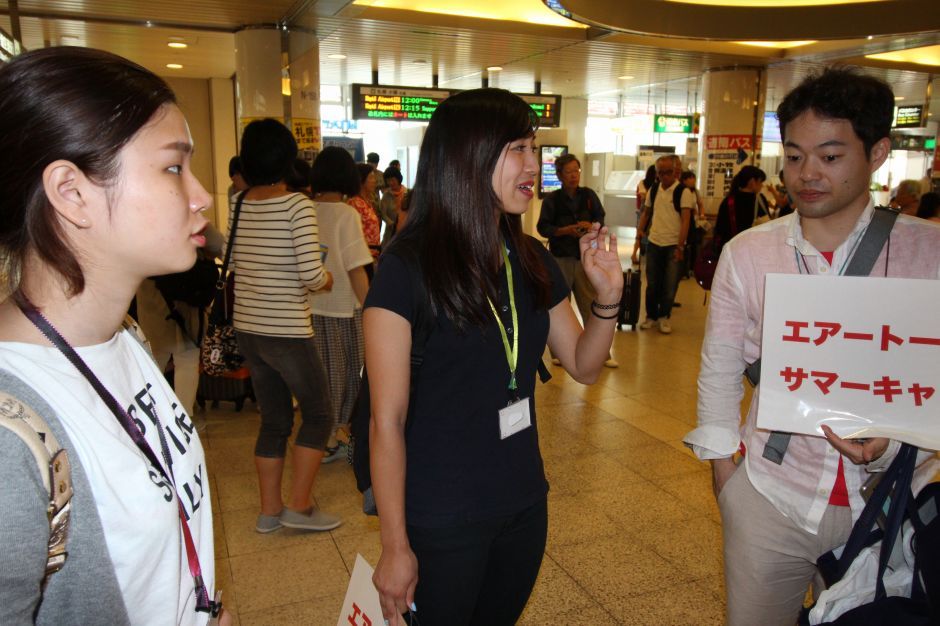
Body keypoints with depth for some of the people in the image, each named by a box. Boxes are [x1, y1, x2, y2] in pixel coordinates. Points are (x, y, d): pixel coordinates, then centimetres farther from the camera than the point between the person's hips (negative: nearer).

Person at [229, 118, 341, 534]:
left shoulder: (239, 206, 4)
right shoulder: (297, 206, -14)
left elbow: (234, 262, 12)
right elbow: (310, 274, -19)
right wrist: (326, 279, 2)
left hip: (246, 328, 7)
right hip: (286, 332, -6)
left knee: (273, 419, 18)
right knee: (318, 413, 11)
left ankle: (269, 509, 26)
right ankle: (299, 507, 14)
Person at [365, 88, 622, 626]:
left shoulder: (532, 261, 0)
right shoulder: (409, 267, -18)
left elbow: (583, 366, 7)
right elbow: (387, 422, -16)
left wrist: (608, 294, -11)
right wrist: (395, 547, -13)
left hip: (525, 504, 6)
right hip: (440, 520, -6)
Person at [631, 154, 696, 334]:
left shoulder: (683, 192, -9)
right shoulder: (653, 190, 7)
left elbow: (686, 221, -13)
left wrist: (680, 247, -18)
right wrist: (639, 235, 8)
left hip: (673, 245, -4)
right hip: (654, 243, 4)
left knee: (670, 285, 3)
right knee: (652, 284, 11)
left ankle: (664, 317, 18)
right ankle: (651, 316, 24)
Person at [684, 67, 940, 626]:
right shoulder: (747, 253, -5)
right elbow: (720, 372, 2)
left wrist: (892, 443, -21)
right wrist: (724, 478, 5)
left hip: (890, 501, 0)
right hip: (771, 499, 1)